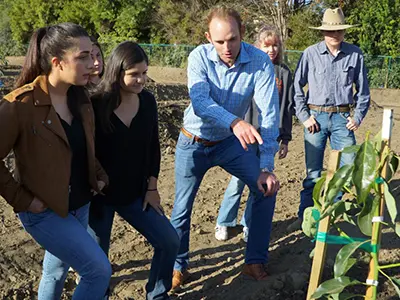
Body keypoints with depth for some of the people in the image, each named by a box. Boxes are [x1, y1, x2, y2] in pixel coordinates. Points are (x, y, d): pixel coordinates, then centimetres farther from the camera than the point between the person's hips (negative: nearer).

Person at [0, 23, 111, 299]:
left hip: (80, 205, 7)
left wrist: (99, 175, 6)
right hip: (45, 211, -7)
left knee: (57, 271, 21)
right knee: (100, 270, -9)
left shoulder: (79, 98, 1)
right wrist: (22, 200, -17)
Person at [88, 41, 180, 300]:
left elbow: (153, 147, 5)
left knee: (169, 241, 4)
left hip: (135, 192, 5)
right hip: (100, 195, -4)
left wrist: (152, 187, 4)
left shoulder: (147, 101, -4)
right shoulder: (96, 106, -19)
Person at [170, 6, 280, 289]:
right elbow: (200, 102, -37)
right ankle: (178, 265, 29)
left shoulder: (260, 61, -21)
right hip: (194, 142, -1)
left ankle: (255, 261, 9)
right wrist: (235, 122, -56)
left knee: (267, 187, -8)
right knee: (182, 207, 5)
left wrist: (266, 167, -33)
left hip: (230, 142, 1)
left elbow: (269, 113, -26)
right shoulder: (199, 57, -22)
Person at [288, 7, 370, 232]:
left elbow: (363, 90, 9)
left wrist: (358, 117, 2)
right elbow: (297, 86, 2)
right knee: (313, 172, 3)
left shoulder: (355, 54, 0)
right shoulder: (311, 53, -3)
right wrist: (304, 117, -3)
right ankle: (305, 217, 14)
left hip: (342, 118, 2)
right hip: (316, 117, -1)